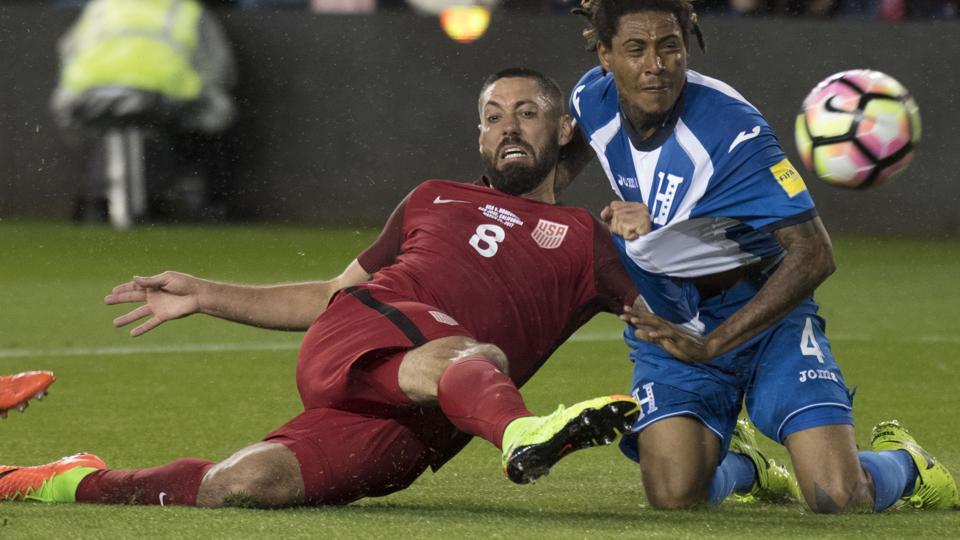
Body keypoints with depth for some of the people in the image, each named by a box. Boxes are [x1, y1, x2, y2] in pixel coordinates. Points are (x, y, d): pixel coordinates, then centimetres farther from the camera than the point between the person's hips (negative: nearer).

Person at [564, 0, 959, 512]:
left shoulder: (730, 129, -25)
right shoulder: (591, 101, -8)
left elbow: (813, 255, -27)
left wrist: (710, 344, -31)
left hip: (764, 310, -4)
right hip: (665, 320, 4)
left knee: (838, 498, -21)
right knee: (674, 497, -23)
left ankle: (901, 460, 19)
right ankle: (740, 467, 17)